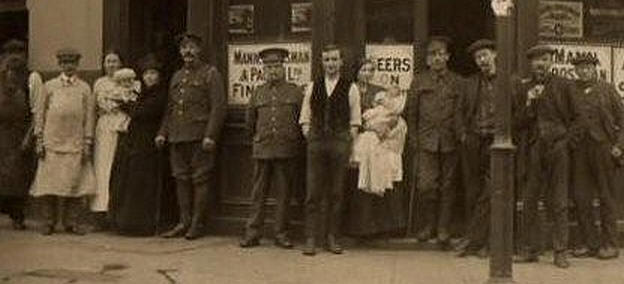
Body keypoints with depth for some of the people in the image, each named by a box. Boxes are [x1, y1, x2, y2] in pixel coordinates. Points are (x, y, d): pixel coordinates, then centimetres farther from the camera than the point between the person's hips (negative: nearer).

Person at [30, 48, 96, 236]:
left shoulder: (85, 88, 9)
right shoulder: (49, 86, 10)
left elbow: (89, 117, 7)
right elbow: (40, 113, 9)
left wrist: (87, 144, 1)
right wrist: (39, 140, 1)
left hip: (76, 145, 0)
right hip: (52, 143, 0)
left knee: (75, 183, -1)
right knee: (49, 183, -1)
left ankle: (71, 222, 9)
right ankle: (49, 222, 8)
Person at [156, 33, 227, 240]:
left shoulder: (210, 74, -1)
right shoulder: (177, 77, 19)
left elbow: (218, 108, -8)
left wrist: (210, 136, -16)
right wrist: (162, 133, 11)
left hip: (200, 137, -6)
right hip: (177, 137, 6)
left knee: (200, 180, -2)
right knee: (181, 179, 8)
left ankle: (197, 224, 5)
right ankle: (184, 222, 16)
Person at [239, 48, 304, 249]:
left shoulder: (295, 92, 5)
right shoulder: (258, 93, 10)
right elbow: (250, 122, 22)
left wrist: (296, 141, 9)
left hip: (286, 151, -1)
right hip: (262, 150, 1)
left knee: (283, 194, 3)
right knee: (258, 194, 3)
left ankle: (281, 234, 11)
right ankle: (252, 234, 8)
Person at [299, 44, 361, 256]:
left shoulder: (350, 88, 5)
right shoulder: (312, 87, 11)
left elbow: (355, 122, 5)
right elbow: (305, 119, 13)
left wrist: (349, 144, -3)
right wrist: (309, 136, 1)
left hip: (340, 142, -1)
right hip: (316, 141, 1)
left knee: (336, 193, 4)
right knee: (313, 193, -1)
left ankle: (332, 238, 13)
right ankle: (310, 239, 3)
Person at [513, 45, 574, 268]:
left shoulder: (562, 86, 6)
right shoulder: (524, 87, 9)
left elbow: (573, 118, 14)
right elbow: (518, 124, 5)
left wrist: (567, 139, 4)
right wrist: (529, 103, -9)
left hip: (558, 148, -1)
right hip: (534, 149, 1)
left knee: (558, 203, 0)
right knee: (529, 201, 2)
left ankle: (561, 252, 7)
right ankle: (529, 249, 11)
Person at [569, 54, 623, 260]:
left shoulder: (607, 89, 4)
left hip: (603, 148, -2)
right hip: (579, 150, 2)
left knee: (607, 198, 4)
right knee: (580, 198, 3)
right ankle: (592, 244, 14)